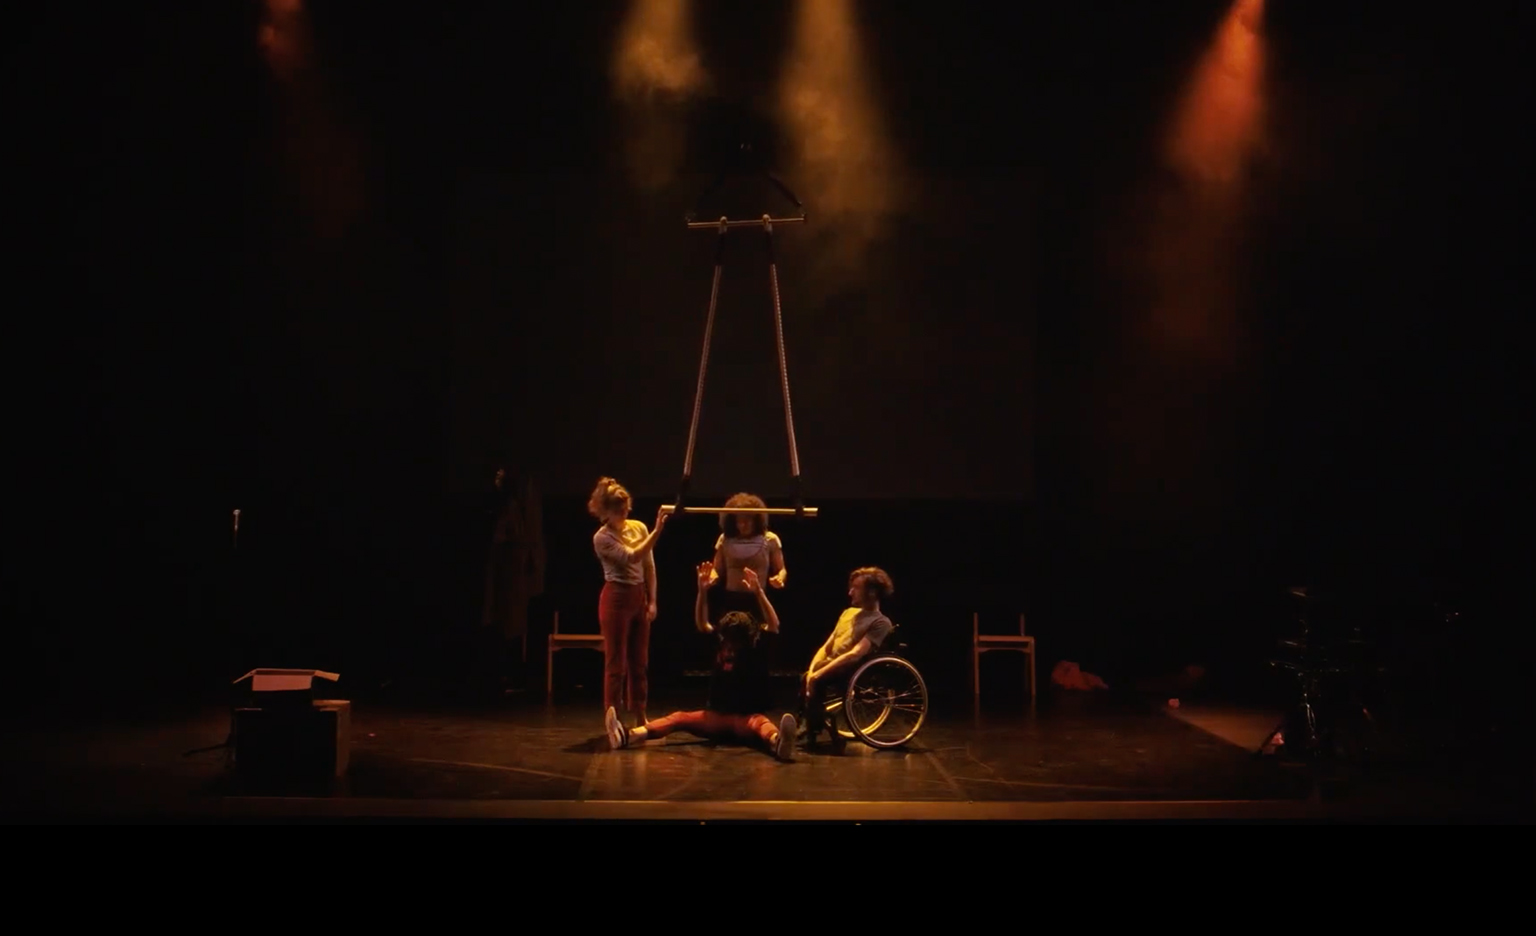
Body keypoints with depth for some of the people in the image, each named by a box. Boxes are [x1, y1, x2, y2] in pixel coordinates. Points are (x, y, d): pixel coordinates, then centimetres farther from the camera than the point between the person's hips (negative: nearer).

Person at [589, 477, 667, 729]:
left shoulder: (638, 527, 5)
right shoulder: (602, 538, -10)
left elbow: (648, 566, 8)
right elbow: (632, 557, -22)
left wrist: (652, 601, 3)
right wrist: (657, 531, -27)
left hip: (639, 597, 6)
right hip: (616, 598, -6)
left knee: (639, 661, 11)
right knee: (616, 662, -1)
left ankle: (640, 717, 21)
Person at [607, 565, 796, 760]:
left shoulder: (758, 650, -3)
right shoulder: (720, 646, 8)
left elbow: (774, 625, -18)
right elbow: (701, 624, -1)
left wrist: (758, 592, -32)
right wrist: (703, 591, -17)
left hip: (746, 719, -4)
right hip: (716, 716, 5)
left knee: (760, 722, -39)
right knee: (680, 718, -16)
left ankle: (777, 743, -76)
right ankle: (627, 737, -37)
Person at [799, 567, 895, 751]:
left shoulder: (880, 623, -5)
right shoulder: (849, 612, 21)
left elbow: (854, 655, -17)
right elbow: (826, 647, 17)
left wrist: (819, 673, -23)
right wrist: (812, 670, -4)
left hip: (849, 674, -7)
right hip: (829, 667, 7)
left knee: (814, 682, -34)